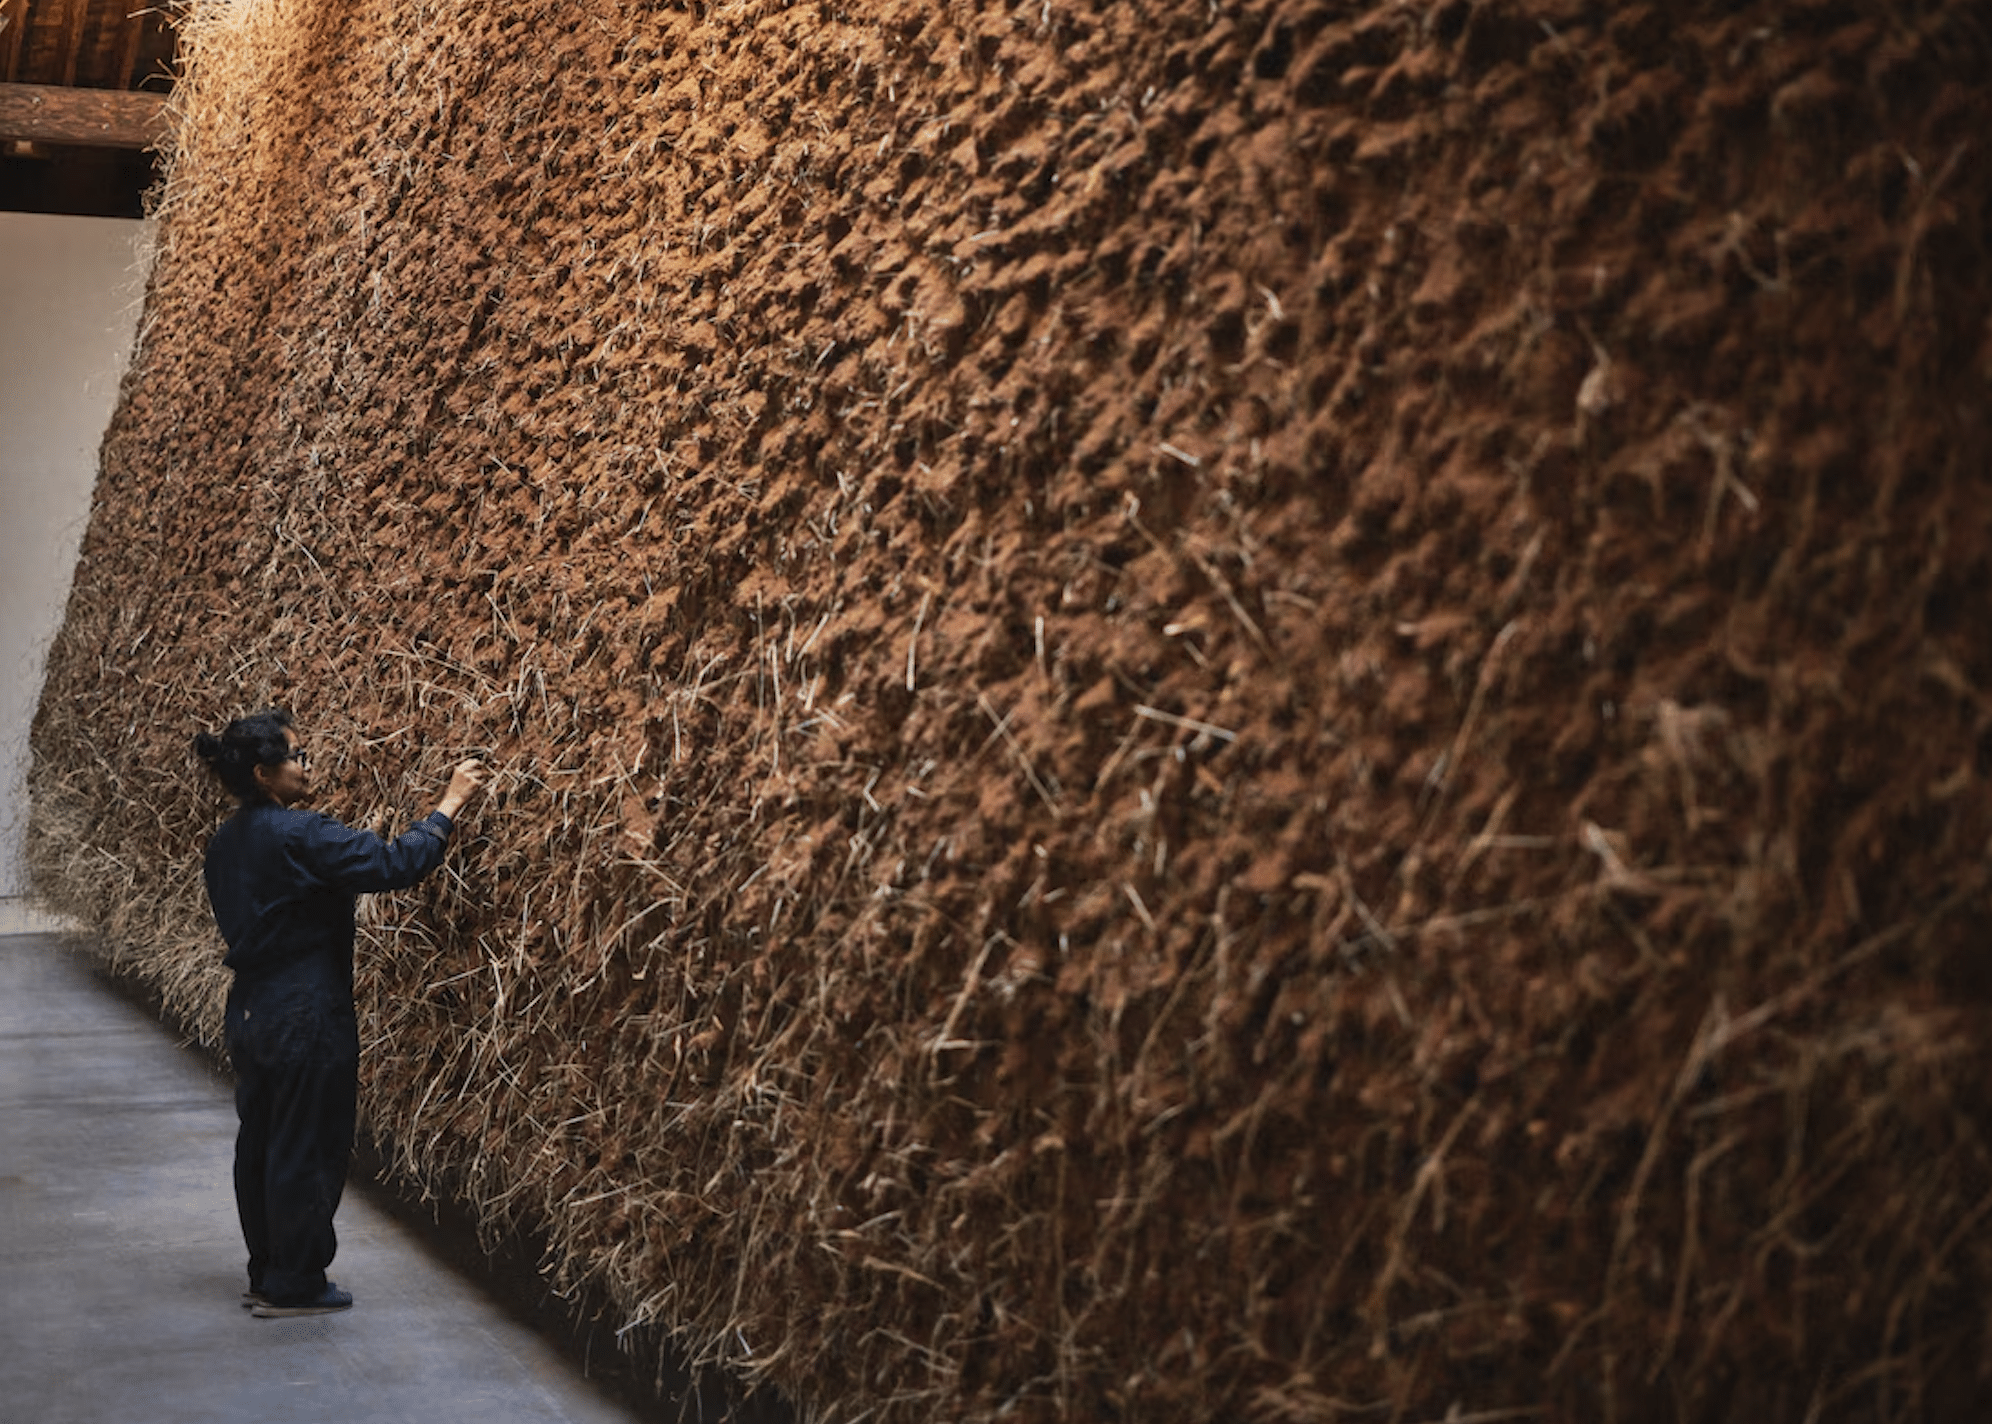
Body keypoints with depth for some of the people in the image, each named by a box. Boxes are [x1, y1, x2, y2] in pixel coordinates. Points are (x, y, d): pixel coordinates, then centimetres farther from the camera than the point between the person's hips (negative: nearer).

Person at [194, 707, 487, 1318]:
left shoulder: (226, 844, 8)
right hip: (304, 1018, -9)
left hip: (250, 1011, 9)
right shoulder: (299, 837, -20)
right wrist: (450, 803, -17)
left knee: (259, 1144, 16)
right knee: (308, 1151, 2)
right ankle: (294, 1285, 10)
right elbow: (395, 863, -25)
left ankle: (266, 1275, 26)